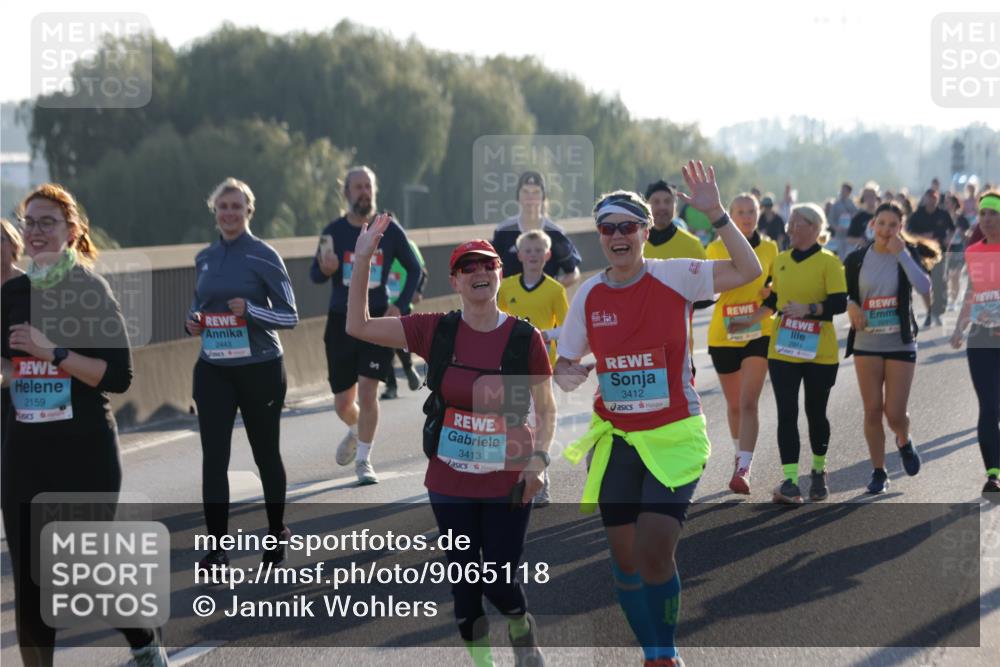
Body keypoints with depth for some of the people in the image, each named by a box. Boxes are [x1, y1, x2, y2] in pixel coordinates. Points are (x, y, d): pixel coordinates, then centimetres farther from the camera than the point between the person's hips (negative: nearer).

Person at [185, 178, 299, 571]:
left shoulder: (264, 256, -7)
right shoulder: (205, 258, 7)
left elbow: (289, 316, -7)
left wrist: (250, 310, -23)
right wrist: (192, 321, -2)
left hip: (260, 369, -3)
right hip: (213, 371, 3)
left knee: (266, 453, 11)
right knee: (213, 458, -6)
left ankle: (277, 533, 30)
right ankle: (216, 547, -3)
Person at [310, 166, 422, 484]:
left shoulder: (389, 230, -2)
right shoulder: (334, 231, -1)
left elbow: (414, 269, 9)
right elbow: (314, 276, 2)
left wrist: (400, 306, -2)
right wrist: (325, 269, -22)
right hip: (341, 322, 1)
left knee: (368, 391, -13)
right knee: (343, 402, 8)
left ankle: (363, 460, 2)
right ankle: (355, 431, 43)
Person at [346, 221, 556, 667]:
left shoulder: (525, 338, -7)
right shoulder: (436, 331, -3)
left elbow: (546, 410, 2)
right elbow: (358, 326, -1)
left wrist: (538, 457, -14)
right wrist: (362, 260, -8)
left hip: (507, 483, -2)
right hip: (450, 483, 2)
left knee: (500, 581, 0)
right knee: (465, 578, 8)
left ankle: (523, 631, 34)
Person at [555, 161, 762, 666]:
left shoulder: (674, 276, -7)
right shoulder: (588, 295, 2)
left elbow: (748, 270, -18)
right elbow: (565, 363, 11)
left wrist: (716, 214, -26)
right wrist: (565, 377, -13)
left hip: (674, 435, -4)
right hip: (614, 439, 4)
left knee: (654, 553, -15)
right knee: (623, 556, 7)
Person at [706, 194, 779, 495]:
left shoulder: (769, 248, 3)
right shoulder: (716, 248, 2)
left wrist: (759, 315, -10)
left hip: (758, 335, -2)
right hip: (723, 335, 2)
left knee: (748, 403, -15)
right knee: (733, 404, 14)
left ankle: (743, 469, -21)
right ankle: (740, 455, 38)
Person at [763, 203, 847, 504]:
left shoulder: (828, 262, -6)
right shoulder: (780, 261, 9)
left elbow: (839, 303, -14)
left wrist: (809, 309, -26)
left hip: (819, 353, -3)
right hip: (783, 351, 3)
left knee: (816, 413, 9)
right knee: (786, 414, -5)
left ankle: (819, 472, 31)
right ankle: (790, 481, -8)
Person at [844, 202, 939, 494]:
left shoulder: (908, 254, -3)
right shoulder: (857, 259, 0)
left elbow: (924, 287, -20)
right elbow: (845, 294, 11)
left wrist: (901, 254, -22)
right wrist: (852, 305, -11)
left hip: (901, 344, -1)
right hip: (867, 344, 1)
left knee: (895, 413, -5)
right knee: (873, 411, 1)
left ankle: (904, 442, 30)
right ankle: (878, 471, 15)